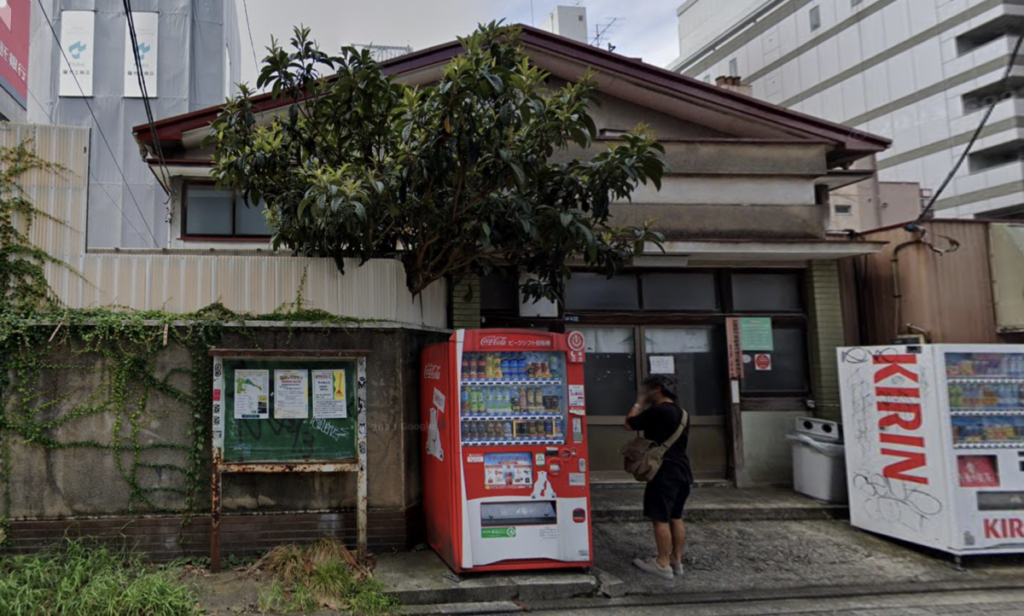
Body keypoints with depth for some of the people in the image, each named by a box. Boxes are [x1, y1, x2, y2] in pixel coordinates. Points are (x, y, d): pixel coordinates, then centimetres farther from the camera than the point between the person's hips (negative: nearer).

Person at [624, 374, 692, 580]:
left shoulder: (657, 411, -16)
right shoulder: (680, 412, 13)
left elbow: (629, 424, -9)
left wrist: (639, 403, 4)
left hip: (665, 472, -9)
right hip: (681, 471, 9)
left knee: (660, 519, -4)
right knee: (675, 517, 14)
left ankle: (663, 564, -1)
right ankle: (677, 561, 20)